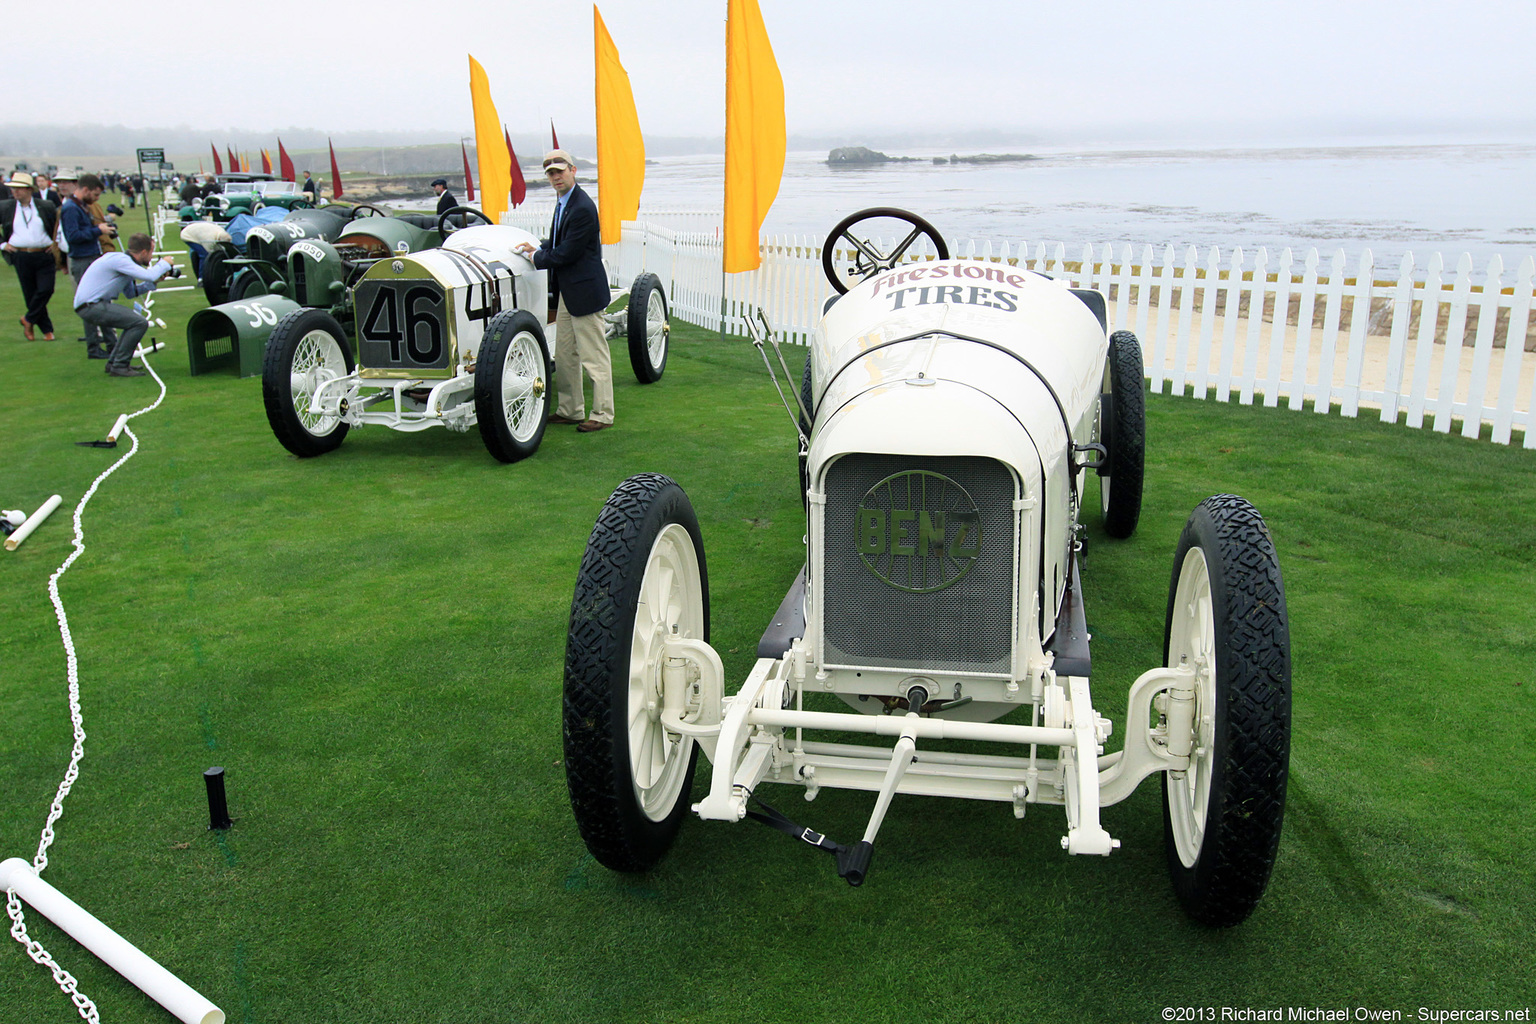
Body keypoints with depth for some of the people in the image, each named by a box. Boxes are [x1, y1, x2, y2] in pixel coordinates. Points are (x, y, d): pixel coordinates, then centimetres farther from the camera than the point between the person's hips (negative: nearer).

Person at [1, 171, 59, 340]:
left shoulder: (46, 207, 4)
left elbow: (60, 226, 16)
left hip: (44, 255, -1)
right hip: (20, 256, 1)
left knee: (46, 290, -13)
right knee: (30, 294, 3)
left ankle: (28, 319, 11)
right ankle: (47, 330, 13)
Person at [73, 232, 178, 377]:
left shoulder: (124, 261, 15)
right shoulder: (120, 260, -17)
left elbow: (130, 292, 21)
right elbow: (149, 275, -27)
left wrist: (154, 282, 13)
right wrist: (164, 263, -8)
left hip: (93, 304, 11)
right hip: (90, 306, -11)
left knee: (135, 320, 22)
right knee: (140, 323, -17)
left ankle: (113, 362, 22)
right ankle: (119, 366, -10)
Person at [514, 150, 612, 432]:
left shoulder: (582, 208, -19)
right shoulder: (562, 202, 12)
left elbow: (568, 252, -20)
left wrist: (537, 258, -6)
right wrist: (538, 249, 9)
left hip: (585, 290, -10)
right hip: (566, 292, 10)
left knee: (594, 356, -2)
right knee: (564, 355, 16)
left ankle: (603, 415, 6)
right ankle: (570, 410, 26)